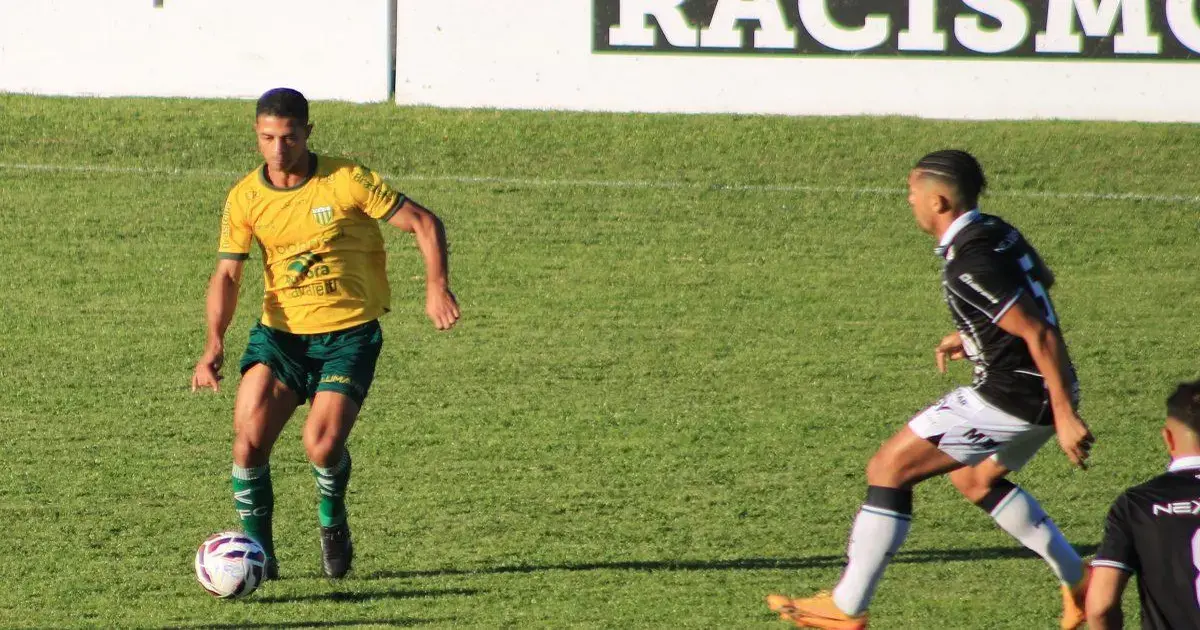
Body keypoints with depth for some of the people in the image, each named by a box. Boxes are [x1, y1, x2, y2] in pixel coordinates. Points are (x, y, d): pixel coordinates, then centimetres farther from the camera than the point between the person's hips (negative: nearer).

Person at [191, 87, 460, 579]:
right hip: (279, 331, 3)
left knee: (322, 445, -18)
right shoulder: (245, 198, -2)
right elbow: (226, 273, -3)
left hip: (348, 334, -3)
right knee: (249, 440, -14)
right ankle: (258, 552, 4)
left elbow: (424, 223, -6)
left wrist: (436, 286, -22)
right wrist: (214, 343, -20)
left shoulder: (346, 181, -11)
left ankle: (332, 522, 15)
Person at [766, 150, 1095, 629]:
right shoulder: (995, 232, 6)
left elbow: (1038, 333, -27)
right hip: (1039, 393, 10)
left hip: (1009, 399, -10)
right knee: (973, 479, 32)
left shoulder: (967, 268, -23)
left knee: (889, 468, -5)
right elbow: (1040, 283, 25)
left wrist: (1066, 416, -27)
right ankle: (1080, 584, 33)